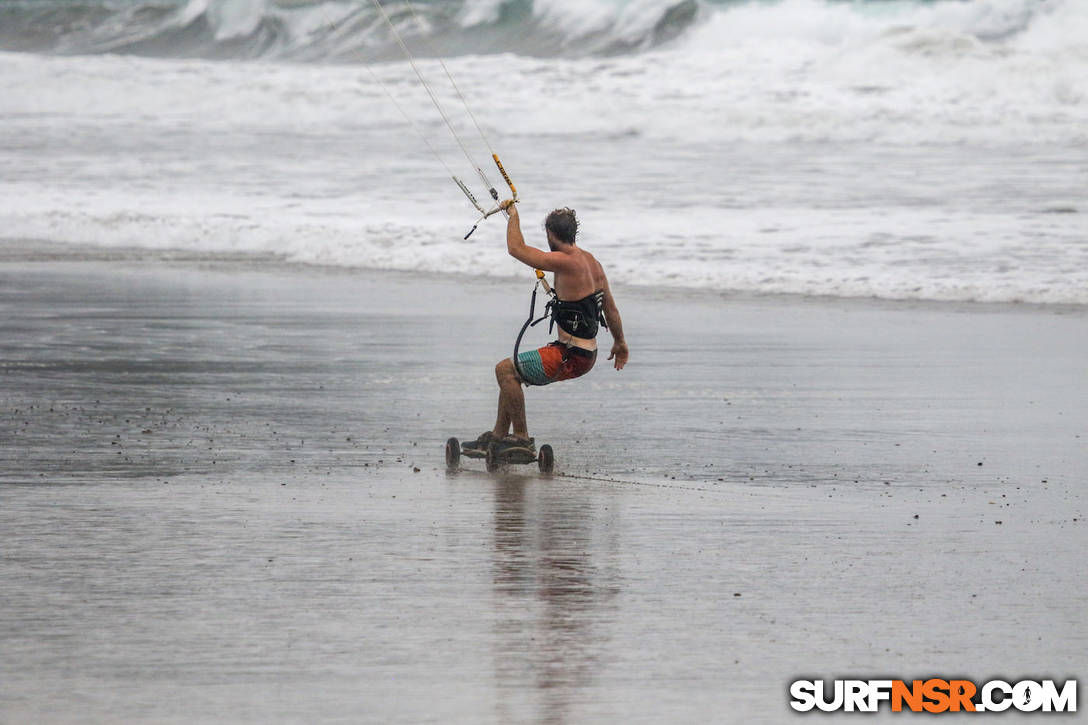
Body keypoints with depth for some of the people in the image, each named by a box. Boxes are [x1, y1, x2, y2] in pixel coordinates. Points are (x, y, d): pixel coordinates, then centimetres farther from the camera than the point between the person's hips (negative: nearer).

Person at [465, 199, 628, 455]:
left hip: (571, 357, -10)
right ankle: (499, 434, 24)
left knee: (506, 369, -9)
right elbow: (610, 306, 20)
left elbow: (516, 249, -15)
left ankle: (521, 438, -5)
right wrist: (620, 342, 31)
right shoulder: (591, 261, 10)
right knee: (510, 371, 19)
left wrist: (513, 214, 0)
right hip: (587, 355, 10)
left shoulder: (565, 261, -19)